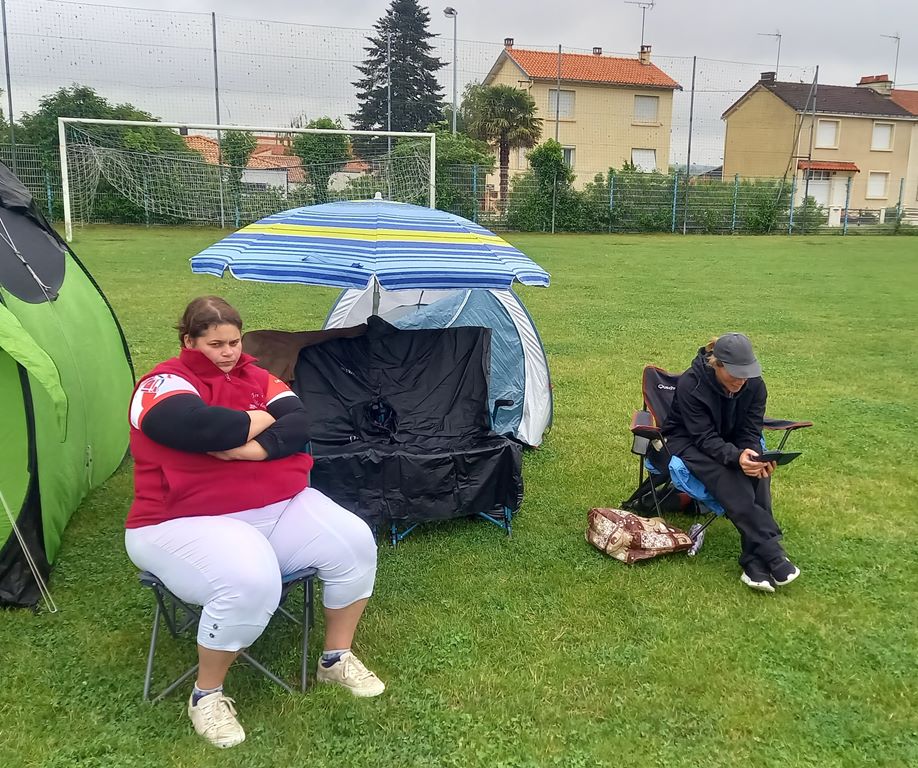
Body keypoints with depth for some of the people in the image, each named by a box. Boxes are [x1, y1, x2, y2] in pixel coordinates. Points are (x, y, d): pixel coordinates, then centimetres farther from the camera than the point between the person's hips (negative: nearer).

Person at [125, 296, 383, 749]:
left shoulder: (255, 377, 12)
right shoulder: (165, 382, -8)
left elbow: (298, 424, -2)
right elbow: (196, 425, -29)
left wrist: (255, 448, -21)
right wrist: (260, 419, -13)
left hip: (279, 507, 7)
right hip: (188, 521, -6)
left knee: (354, 542, -12)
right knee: (250, 582, -36)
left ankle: (336, 659, 11)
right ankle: (206, 696, -6)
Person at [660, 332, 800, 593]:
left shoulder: (754, 385, -11)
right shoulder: (691, 384, -26)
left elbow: (750, 430, -8)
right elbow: (704, 436, -27)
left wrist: (754, 455, -32)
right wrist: (736, 456, -45)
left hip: (732, 443, 4)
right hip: (688, 442, -4)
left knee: (758, 472, -30)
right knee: (731, 483, -35)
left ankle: (755, 562, -32)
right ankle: (773, 555, -34)